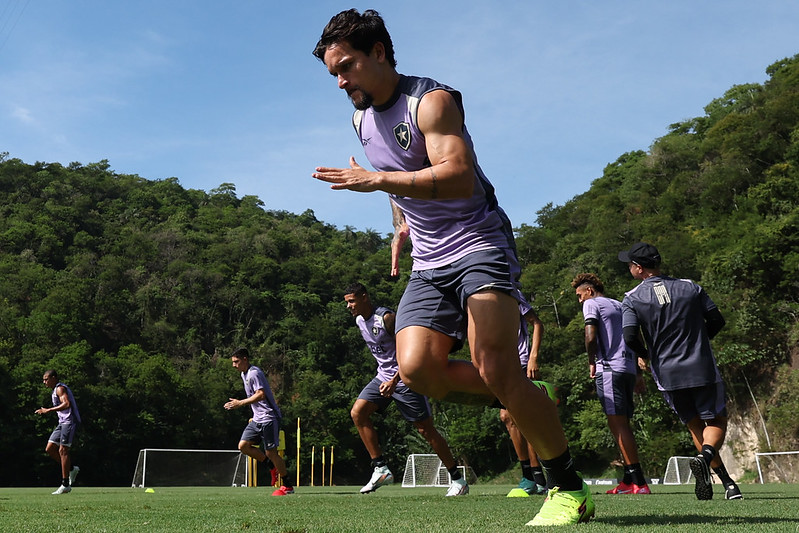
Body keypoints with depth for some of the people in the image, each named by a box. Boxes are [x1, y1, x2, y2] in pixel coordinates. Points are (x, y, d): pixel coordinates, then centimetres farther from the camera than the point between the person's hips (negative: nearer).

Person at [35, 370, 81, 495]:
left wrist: (48, 410, -24)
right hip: (62, 423, 10)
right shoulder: (56, 390, 22)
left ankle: (65, 485, -9)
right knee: (49, 449, 5)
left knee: (63, 450, -11)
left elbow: (67, 404, -24)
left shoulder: (60, 388, -9)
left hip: (69, 422, -10)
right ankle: (72, 468, 13)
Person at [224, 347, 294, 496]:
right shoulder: (244, 374, 17)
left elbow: (261, 394, -25)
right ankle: (273, 466, 11)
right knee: (243, 446, -2)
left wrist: (240, 403, -25)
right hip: (257, 419, 10)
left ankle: (288, 486, 4)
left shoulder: (254, 373, -14)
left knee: (270, 452, -7)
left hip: (269, 418, -10)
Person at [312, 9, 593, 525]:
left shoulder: (431, 101, -11)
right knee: (416, 368, -15)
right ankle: (528, 405, 6)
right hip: (429, 262, 7)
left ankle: (571, 490, -6)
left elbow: (459, 176, -27)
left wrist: (378, 180, -29)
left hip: (478, 243, -7)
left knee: (495, 368, -21)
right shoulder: (361, 120, 16)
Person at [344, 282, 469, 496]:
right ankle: (381, 469, -9)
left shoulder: (386, 318, -19)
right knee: (357, 412, -11)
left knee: (425, 429, -5)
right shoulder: (360, 321, 7)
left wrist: (394, 380, -29)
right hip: (383, 377, 8)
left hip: (404, 379, -8)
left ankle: (458, 479, 7)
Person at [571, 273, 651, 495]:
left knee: (618, 423, -10)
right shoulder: (620, 306, 25)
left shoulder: (591, 304, 2)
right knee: (621, 424, 12)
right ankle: (629, 480, 12)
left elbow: (591, 337, -12)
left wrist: (592, 362, 3)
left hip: (609, 368, -8)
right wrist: (639, 373, 24)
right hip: (629, 368, 8)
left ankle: (639, 482, -15)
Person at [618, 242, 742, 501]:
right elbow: (717, 321, 5)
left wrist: (646, 354, 6)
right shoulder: (691, 288, 4)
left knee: (696, 427, 14)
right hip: (702, 368, 0)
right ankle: (705, 457, -21)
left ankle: (727, 482, 10)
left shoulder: (632, 299, -3)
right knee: (716, 421, 8)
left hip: (667, 374, 0)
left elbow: (630, 337, -14)